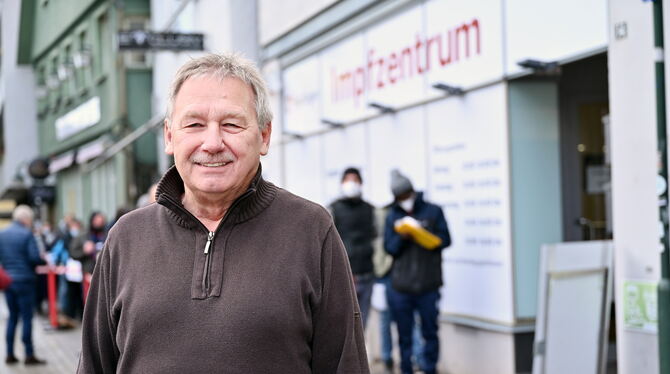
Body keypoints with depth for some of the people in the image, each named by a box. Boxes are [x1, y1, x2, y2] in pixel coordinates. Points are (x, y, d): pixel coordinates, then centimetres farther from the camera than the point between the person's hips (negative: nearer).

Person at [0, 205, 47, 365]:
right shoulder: (27, 234, -11)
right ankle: (29, 355, 1)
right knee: (27, 317, -1)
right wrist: (45, 261, 2)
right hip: (25, 280, -6)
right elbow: (34, 257, -16)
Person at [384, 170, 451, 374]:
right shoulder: (392, 216, 10)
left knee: (430, 331, 3)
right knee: (404, 334, 7)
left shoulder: (433, 211, 4)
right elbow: (389, 247, 3)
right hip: (401, 287, 1)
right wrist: (402, 238, -17)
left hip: (428, 286, -1)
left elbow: (445, 239, 0)